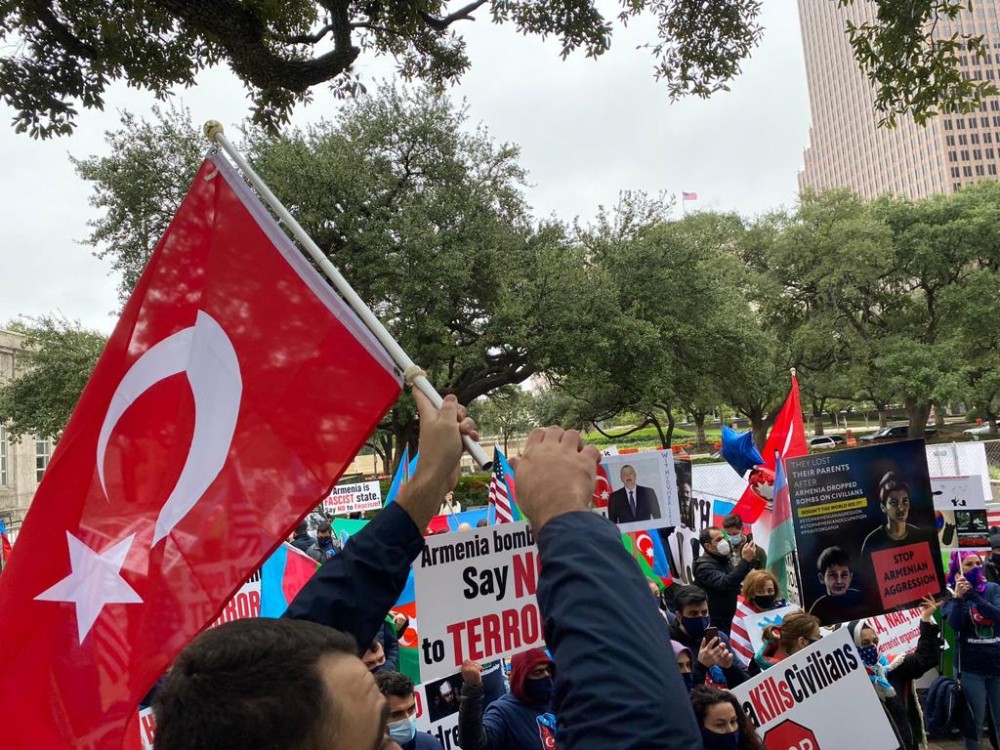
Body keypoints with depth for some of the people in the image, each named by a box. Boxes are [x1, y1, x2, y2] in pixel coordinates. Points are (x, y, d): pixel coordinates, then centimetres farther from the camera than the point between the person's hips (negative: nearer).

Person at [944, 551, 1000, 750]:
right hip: (970, 668, -2)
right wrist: (959, 597, -26)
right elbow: (955, 624, -15)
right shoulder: (951, 594, -2)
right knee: (974, 721, 5)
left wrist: (972, 595, -23)